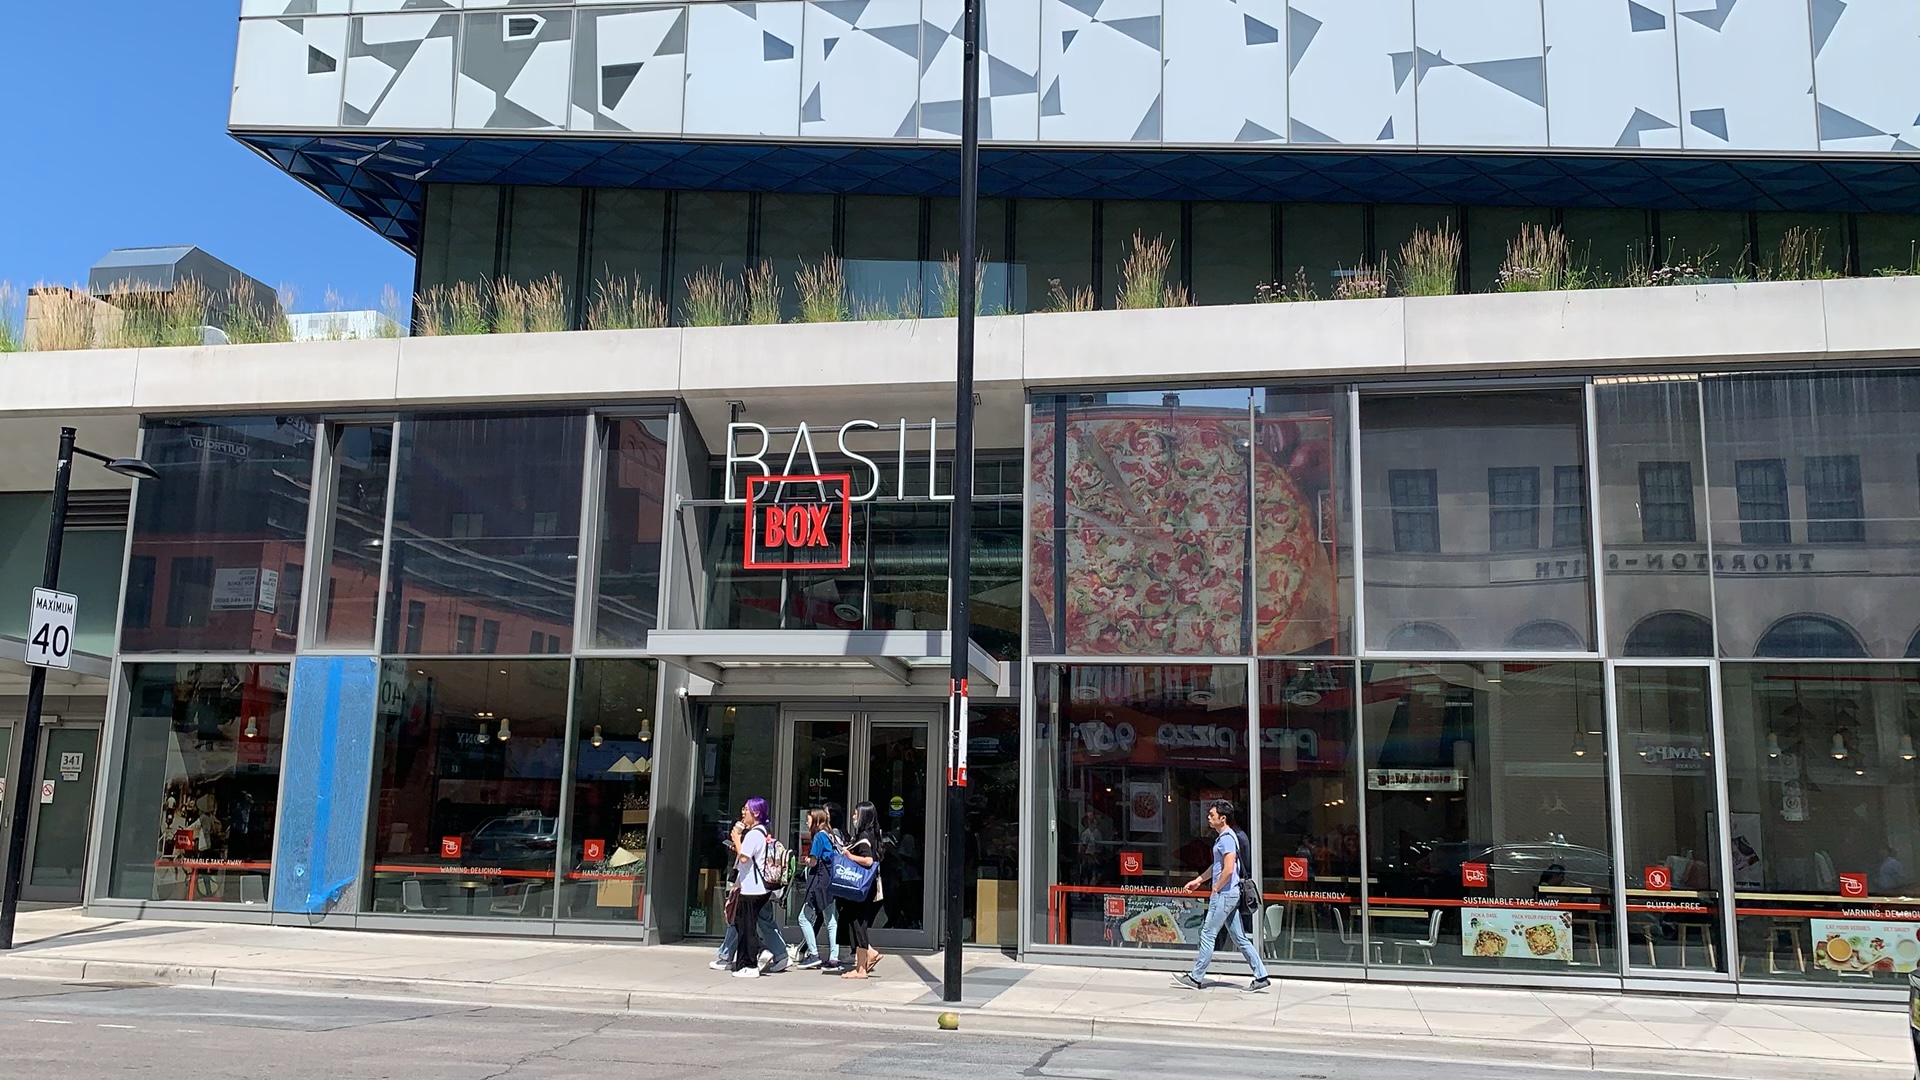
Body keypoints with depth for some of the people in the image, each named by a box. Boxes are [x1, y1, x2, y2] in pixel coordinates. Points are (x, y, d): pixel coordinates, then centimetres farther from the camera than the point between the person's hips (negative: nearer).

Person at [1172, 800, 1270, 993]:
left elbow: (1228, 869, -24)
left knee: (1208, 935, -2)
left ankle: (1196, 978, 6)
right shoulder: (1223, 837, 15)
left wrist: (1215, 889, -13)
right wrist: (1198, 881, 27)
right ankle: (1260, 977, 10)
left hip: (1224, 894, -10)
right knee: (1240, 937, 10)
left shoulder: (1227, 838, -16)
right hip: (1229, 894, 10)